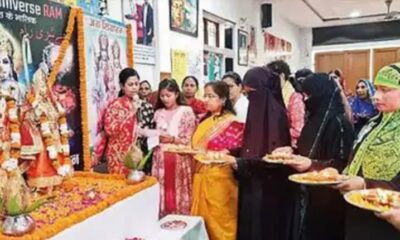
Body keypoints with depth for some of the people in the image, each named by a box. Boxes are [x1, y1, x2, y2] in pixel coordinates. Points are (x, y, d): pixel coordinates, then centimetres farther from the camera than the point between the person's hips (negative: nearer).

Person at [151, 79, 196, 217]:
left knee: (179, 195, 0)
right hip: (160, 160, 4)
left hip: (180, 160, -4)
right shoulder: (158, 113, 11)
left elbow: (190, 140, -6)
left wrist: (172, 139, -20)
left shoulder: (186, 111, -3)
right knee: (162, 195, 6)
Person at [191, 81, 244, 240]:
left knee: (220, 223, 4)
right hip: (202, 177, 7)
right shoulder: (205, 121, 12)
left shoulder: (232, 122, -10)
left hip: (220, 178, -7)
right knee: (202, 220, 15)